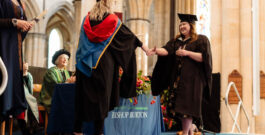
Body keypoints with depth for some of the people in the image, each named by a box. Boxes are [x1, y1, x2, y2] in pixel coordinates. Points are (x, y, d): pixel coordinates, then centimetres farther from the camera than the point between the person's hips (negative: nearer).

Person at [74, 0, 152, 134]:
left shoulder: (87, 19, 9)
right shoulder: (112, 20, -1)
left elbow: (82, 41, 16)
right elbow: (128, 34, 5)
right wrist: (142, 46, 15)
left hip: (86, 62, 4)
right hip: (104, 62, -4)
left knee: (84, 93, 8)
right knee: (101, 94, 1)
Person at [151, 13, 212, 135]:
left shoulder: (201, 40, 2)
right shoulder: (176, 41, 17)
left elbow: (204, 57, -9)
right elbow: (167, 50, -1)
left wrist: (187, 53, -16)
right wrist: (157, 51, -22)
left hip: (191, 79, -6)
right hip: (177, 79, 6)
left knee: (186, 106, -11)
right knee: (177, 106, 5)